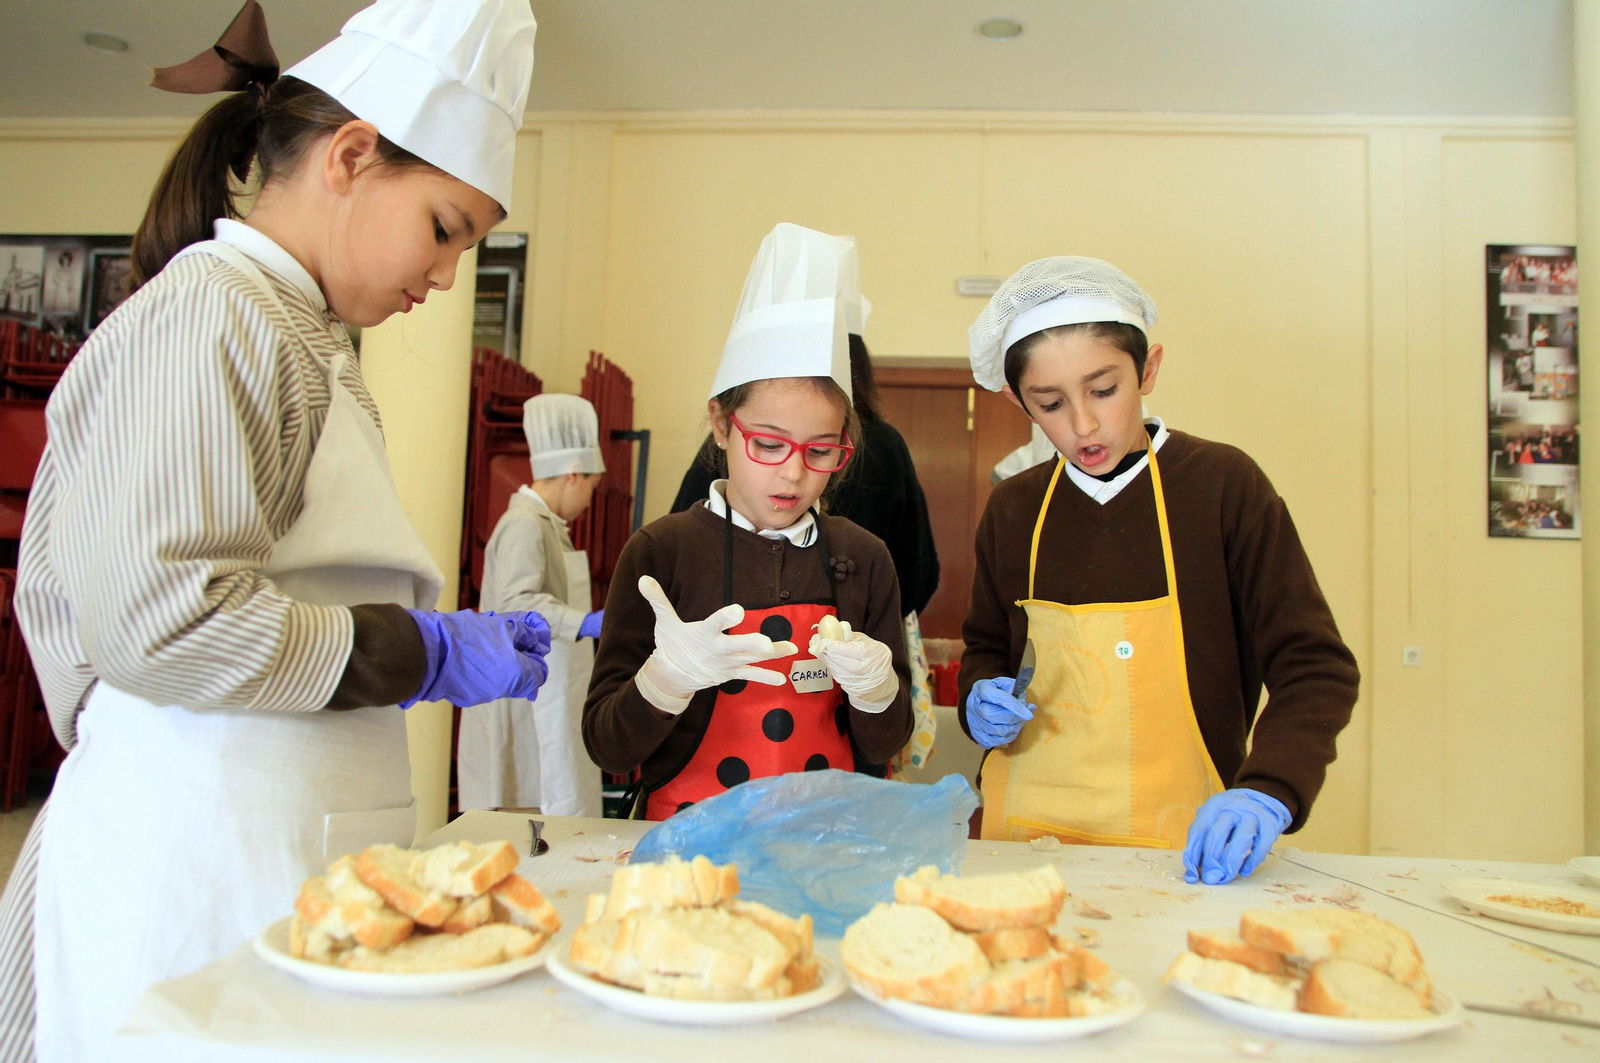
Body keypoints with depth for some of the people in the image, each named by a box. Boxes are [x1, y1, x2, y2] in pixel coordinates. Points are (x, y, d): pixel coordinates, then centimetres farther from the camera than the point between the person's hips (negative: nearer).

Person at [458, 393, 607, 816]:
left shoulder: (547, 525, 17)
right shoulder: (524, 525, -14)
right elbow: (516, 602, -27)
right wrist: (585, 623, -35)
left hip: (551, 698, 10)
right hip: (524, 699, -10)